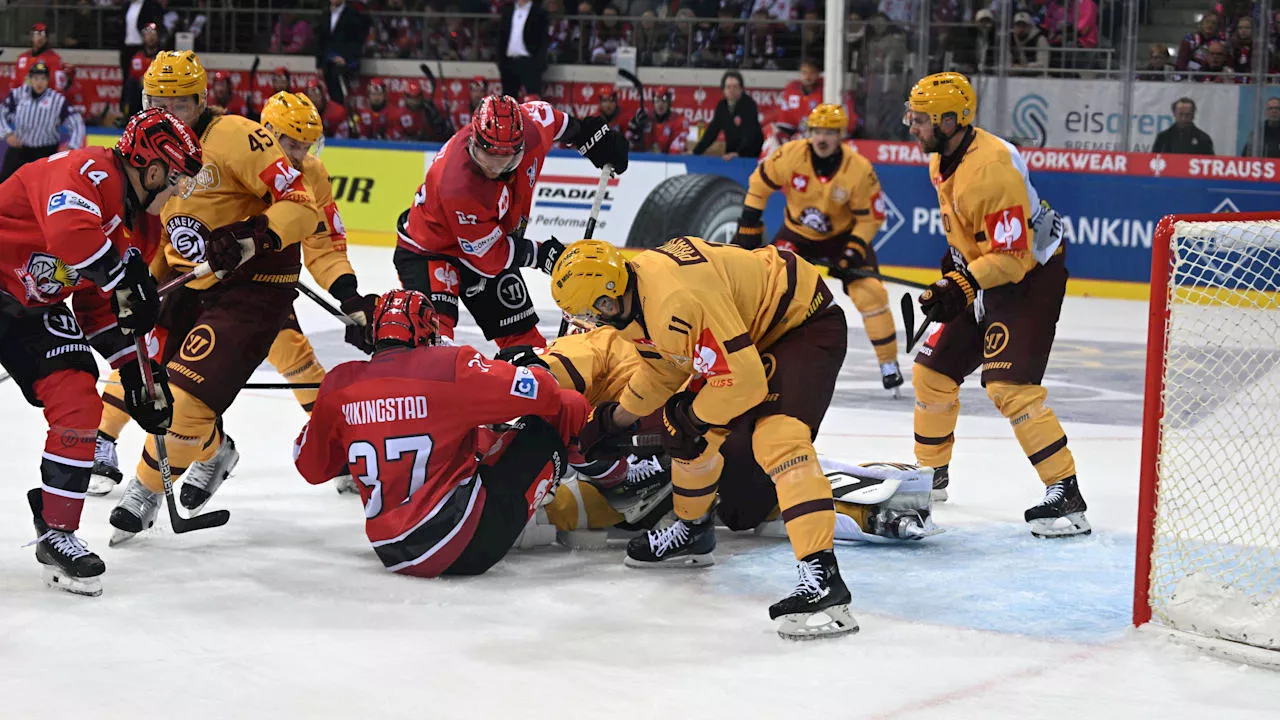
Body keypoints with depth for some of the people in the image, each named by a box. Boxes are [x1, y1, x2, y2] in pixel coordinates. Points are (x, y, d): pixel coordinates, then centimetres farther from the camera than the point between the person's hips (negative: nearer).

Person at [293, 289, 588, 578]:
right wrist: (574, 408, 12)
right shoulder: (450, 365, -10)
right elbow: (539, 392, -9)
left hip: (391, 556, 6)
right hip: (467, 547, -6)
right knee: (543, 431, 7)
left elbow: (309, 466, 16)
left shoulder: (339, 385, 4)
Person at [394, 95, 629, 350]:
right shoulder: (458, 187, -40)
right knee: (436, 322, -30)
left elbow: (544, 114, 3)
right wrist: (541, 253, -19)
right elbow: (488, 255, -28)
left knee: (522, 335, 14)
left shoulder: (529, 130, -25)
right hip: (429, 250, -7)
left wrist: (588, 132, 13)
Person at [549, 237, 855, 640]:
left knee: (777, 437, -28)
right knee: (691, 430, 15)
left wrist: (692, 417, -14)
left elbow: (742, 380, -31)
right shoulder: (637, 293, -2)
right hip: (755, 331, 10)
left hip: (807, 325, -10)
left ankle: (822, 576, -35)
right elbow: (663, 368, 16)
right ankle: (692, 531, 39)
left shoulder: (678, 303, -34)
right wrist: (614, 420, 22)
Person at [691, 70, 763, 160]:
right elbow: (712, 131, 7)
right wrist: (695, 152, 0)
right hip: (730, 157, 5)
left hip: (751, 157, -5)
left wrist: (738, 153, -36)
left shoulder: (749, 105, -13)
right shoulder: (722, 105, 3)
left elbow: (750, 133, -23)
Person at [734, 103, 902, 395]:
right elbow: (761, 182, -6)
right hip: (797, 234, 1)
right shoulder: (790, 155, -21)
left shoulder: (860, 170, -24)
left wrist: (854, 249, -24)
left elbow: (871, 217, -14)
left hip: (844, 235, -1)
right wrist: (748, 226, -6)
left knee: (870, 293, -13)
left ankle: (889, 362, 2)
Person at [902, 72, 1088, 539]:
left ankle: (1066, 496, -18)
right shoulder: (942, 158, 2)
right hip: (984, 276, 10)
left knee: (1008, 385, -21)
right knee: (932, 372, 11)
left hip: (1032, 275, -10)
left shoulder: (990, 168, -29)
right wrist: (955, 258, 19)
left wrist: (960, 286, -33)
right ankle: (930, 473, 30)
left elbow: (1011, 256, -28)